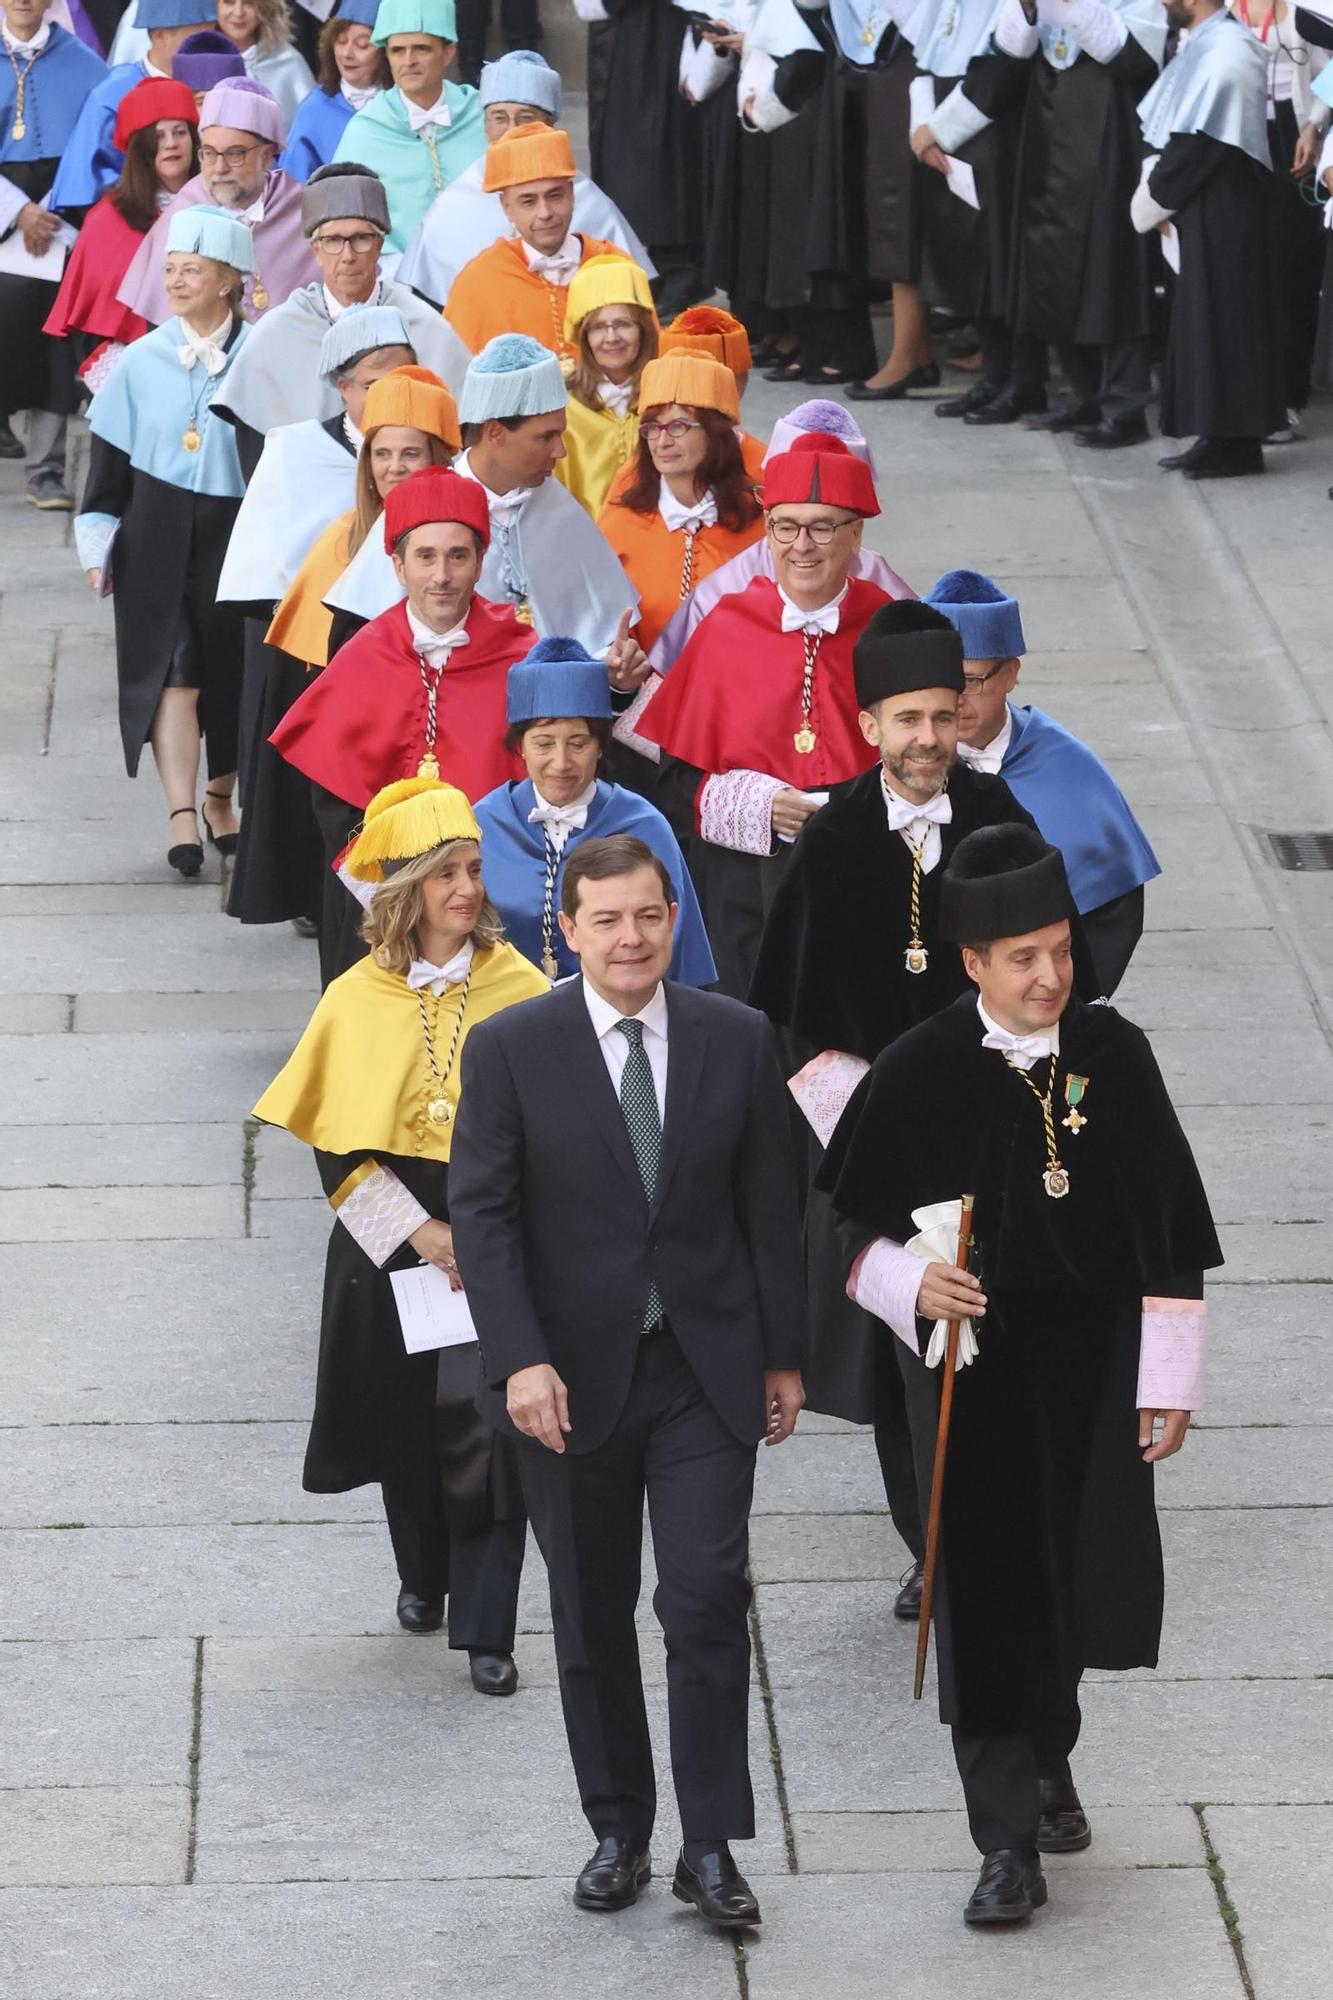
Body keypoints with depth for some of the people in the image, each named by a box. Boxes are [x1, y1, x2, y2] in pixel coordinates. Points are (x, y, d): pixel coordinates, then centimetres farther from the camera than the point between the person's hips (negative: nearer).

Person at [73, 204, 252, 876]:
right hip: (158, 535, 0)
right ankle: (181, 816, -13)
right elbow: (109, 461, 7)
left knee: (231, 672, 8)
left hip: (237, 530, 0)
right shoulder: (142, 361, 1)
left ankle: (221, 799, 28)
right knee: (173, 671, -9)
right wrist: (97, 544, 5)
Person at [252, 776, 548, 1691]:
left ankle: (487, 1626, -1)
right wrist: (420, 1231, -12)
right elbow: (336, 1143, -2)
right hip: (392, 1240, 2)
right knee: (406, 1419, 14)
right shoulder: (359, 1000, -2)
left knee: (487, 1426, -8)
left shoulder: (521, 988, -5)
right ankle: (424, 1575, 38)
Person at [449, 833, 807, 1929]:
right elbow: (482, 1215, -7)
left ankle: (712, 1848, 2)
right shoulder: (510, 1048, -5)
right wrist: (521, 1361, -17)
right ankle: (619, 1831, 23)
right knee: (591, 1619, 9)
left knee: (708, 1604, -7)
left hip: (706, 1373, 0)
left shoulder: (737, 1039, 0)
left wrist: (783, 1354, 7)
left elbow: (770, 1209, 6)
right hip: (571, 1377, 0)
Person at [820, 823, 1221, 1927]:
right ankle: (1009, 1838, 4)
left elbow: (1170, 1230, 1)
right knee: (985, 1596, -2)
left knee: (1066, 1577, 14)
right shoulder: (921, 1071, -9)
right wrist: (910, 1282, -19)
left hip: (1091, 1376, 2)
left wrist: (1168, 1379, 0)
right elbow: (855, 1225, 1)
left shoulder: (1112, 1054, -5)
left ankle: (1048, 1758, 40)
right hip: (972, 1372, -2)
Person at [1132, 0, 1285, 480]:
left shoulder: (1223, 55, -19)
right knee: (1205, 319, 12)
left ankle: (1237, 443, 0)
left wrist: (1153, 201, -8)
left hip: (1224, 210, -10)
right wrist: (1155, 195, 4)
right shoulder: (1205, 45, 11)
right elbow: (1168, 133, 15)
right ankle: (1219, 438, 17)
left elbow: (1197, 146, -19)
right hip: (1203, 210, 10)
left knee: (1223, 318, -4)